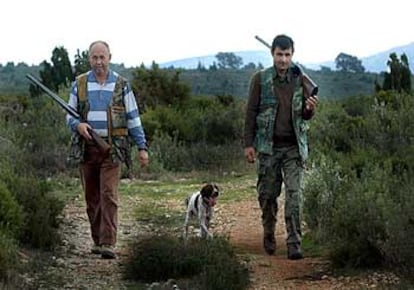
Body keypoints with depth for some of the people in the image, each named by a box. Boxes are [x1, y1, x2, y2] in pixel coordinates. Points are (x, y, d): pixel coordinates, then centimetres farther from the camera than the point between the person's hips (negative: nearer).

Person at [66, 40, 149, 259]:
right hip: (86, 148, 2)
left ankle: (108, 244, -14)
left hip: (112, 148, -2)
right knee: (91, 197, 7)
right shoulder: (79, 84, 7)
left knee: (109, 196, -11)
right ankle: (97, 239, 20)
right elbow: (70, 115, 10)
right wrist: (78, 125, -14)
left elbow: (133, 118, 5)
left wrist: (142, 147, -1)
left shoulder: (121, 85, 3)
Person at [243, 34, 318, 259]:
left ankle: (294, 243, -7)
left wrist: (310, 109, -15)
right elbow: (251, 112, 2)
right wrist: (248, 144, -2)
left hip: (294, 147, 1)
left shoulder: (300, 79, 5)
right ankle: (268, 236, 27)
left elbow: (305, 116, 9)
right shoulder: (260, 79, 0)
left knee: (294, 195, -8)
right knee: (268, 194, 6)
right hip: (268, 147, 0)